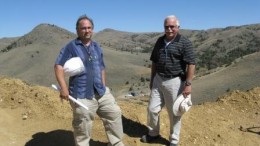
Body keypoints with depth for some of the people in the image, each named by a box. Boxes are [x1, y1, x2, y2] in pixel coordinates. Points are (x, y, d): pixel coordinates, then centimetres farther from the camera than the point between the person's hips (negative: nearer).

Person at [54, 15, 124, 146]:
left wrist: (104, 87, 14)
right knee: (82, 127, 5)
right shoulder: (71, 47, -7)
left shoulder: (97, 47, 13)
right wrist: (63, 88, -23)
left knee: (114, 114, 12)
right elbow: (58, 66, -14)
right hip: (82, 95, -6)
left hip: (101, 92, 6)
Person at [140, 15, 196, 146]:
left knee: (174, 112, 7)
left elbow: (191, 64, -13)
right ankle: (153, 133, 32)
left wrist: (188, 84, -17)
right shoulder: (160, 41, 8)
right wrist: (152, 79, 15)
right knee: (152, 108, 9)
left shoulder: (184, 43, -9)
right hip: (158, 80, 5)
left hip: (175, 82, -5)